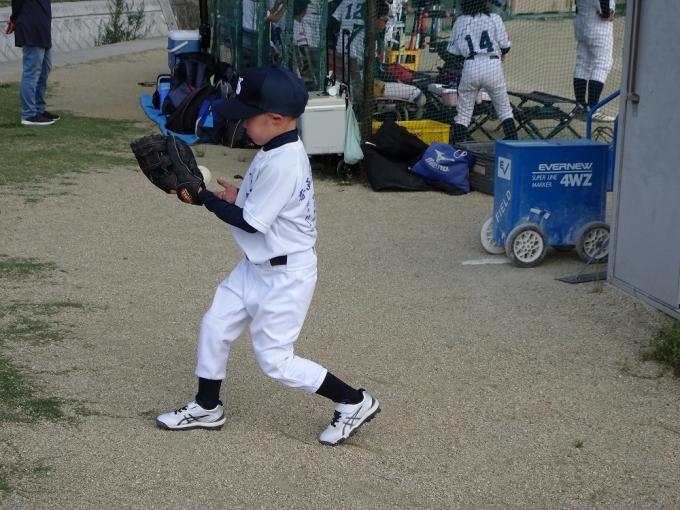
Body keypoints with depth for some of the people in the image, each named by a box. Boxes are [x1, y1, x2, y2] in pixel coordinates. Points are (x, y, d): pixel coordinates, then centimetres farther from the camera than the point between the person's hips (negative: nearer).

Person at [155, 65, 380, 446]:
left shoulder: (283, 163, -27)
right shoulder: (277, 152, 3)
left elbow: (251, 223, -24)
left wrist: (205, 197, -15)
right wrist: (238, 198, -3)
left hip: (286, 275, -10)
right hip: (258, 267, 10)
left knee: (275, 360, -1)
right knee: (215, 326, 13)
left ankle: (355, 402, 12)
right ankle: (207, 408, 31)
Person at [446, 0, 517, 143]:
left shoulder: (460, 22, 6)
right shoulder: (494, 19, 0)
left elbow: (453, 51, 6)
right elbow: (505, 45, 0)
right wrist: (502, 54, 22)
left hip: (470, 67, 1)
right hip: (492, 65, -1)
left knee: (464, 111, 8)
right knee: (504, 109, 11)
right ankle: (513, 141, 7)